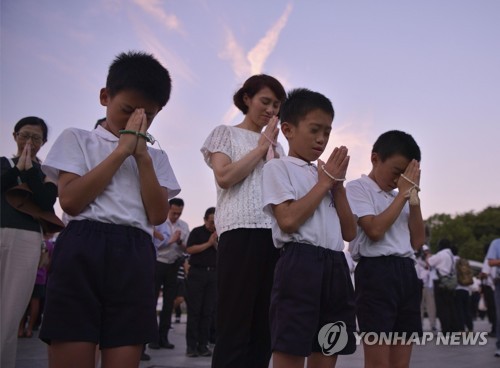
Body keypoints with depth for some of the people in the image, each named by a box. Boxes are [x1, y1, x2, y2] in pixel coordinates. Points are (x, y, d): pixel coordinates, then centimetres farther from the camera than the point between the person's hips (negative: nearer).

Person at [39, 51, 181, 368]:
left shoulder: (156, 157, 19)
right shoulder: (78, 139, 11)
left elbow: (158, 215, 4)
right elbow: (71, 201, -6)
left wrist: (142, 156, 0)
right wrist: (121, 151, -4)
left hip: (135, 258, 3)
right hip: (82, 250, -2)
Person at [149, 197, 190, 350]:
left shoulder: (184, 226, 6)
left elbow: (186, 248, 3)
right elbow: (153, 243, -15)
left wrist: (179, 242, -17)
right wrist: (171, 240, -20)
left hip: (173, 266, 4)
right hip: (158, 263, -4)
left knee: (169, 302, 8)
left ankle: (163, 336, 17)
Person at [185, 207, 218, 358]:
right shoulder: (197, 232, 3)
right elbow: (189, 249, -9)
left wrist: (216, 244, -8)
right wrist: (208, 243, -10)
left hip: (213, 273, 3)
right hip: (197, 272, -3)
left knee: (208, 311, 2)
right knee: (194, 310, -3)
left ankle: (203, 344, 6)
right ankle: (191, 345, 0)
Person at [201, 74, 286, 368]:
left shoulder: (276, 145, 24)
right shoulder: (226, 134, 10)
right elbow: (224, 176, -7)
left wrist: (272, 150, 3)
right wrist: (260, 148, 0)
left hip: (276, 235, 5)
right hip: (241, 233, -5)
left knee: (264, 327, 5)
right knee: (235, 326, -6)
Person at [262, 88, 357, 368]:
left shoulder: (326, 174, 22)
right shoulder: (279, 168, 3)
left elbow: (350, 232, 15)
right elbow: (289, 221, -15)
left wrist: (337, 184, 6)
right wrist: (325, 181, -3)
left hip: (336, 266, 7)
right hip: (300, 264, -7)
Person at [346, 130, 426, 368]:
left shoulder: (400, 197, 21)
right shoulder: (358, 188, 1)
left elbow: (418, 241, 14)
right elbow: (375, 230, -15)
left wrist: (413, 197, 6)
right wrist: (403, 194, -6)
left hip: (407, 273, 7)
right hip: (377, 272, -7)